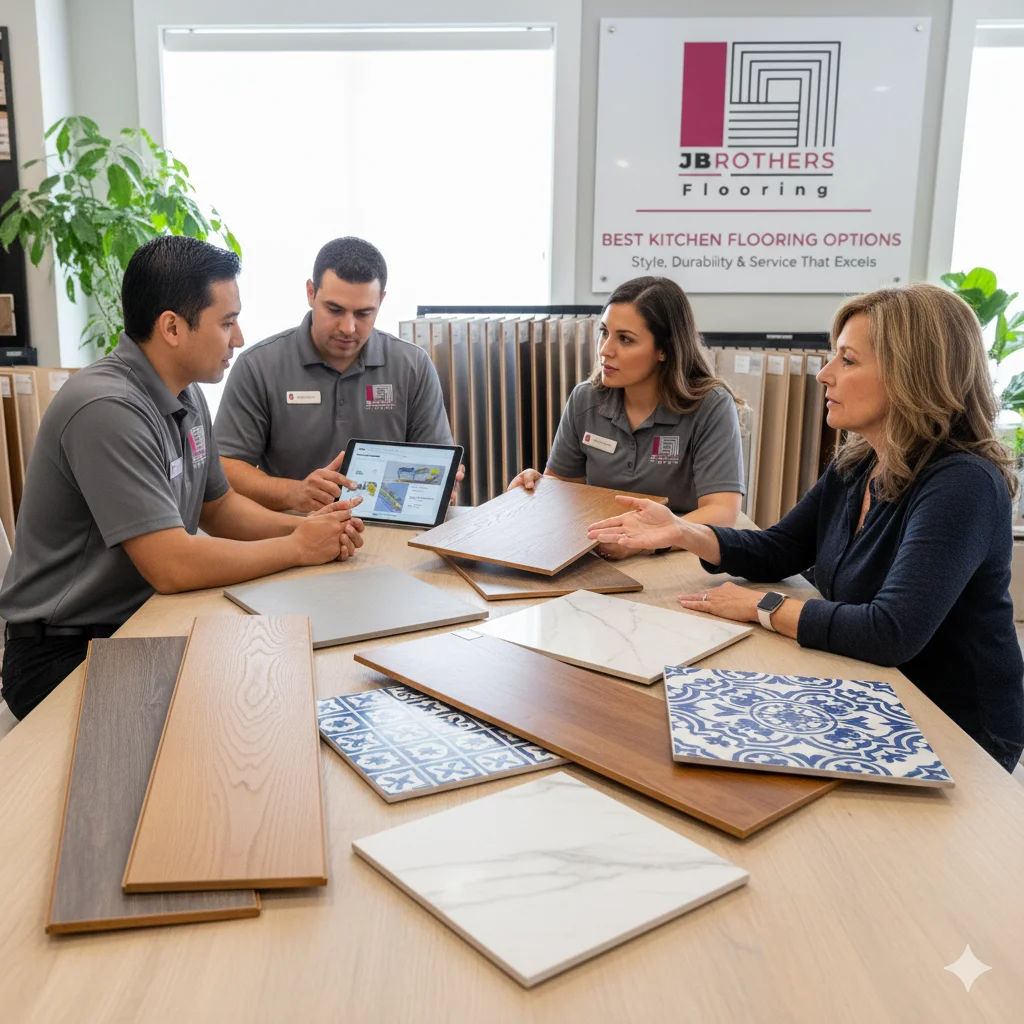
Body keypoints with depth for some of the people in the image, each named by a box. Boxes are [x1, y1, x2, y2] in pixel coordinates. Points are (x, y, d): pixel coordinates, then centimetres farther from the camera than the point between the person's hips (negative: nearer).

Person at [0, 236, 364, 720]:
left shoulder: (187, 395, 5)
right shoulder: (107, 408, -24)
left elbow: (217, 505, 16)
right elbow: (172, 566, -27)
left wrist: (305, 526, -3)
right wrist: (299, 548, -15)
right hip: (66, 656, -8)